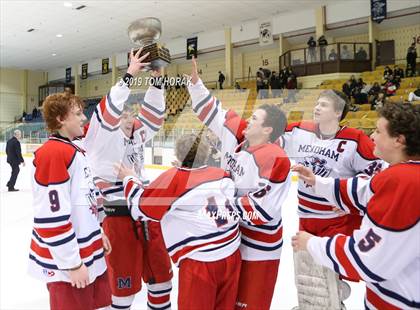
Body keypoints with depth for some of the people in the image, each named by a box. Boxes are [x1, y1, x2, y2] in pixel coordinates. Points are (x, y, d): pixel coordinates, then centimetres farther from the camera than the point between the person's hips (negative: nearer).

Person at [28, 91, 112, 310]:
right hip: (65, 262, -9)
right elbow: (51, 216, -24)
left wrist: (98, 234, 19)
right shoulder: (52, 153, -21)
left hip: (87, 252, 9)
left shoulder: (75, 151, 10)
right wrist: (72, 264, -19)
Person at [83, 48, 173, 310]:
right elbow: (109, 110, -21)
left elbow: (153, 115, 11)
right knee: (124, 278, 5)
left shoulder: (137, 136, 11)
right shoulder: (102, 137, -7)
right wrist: (130, 75, -18)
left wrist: (156, 80, 2)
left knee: (160, 269, 19)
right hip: (117, 216, -7)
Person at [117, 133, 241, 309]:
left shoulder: (174, 177, -10)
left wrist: (129, 179, 14)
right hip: (231, 256, 5)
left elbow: (141, 207, -3)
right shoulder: (222, 175, 3)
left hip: (200, 261, -5)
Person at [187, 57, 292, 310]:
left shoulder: (276, 160, -24)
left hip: (258, 245, -7)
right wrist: (196, 81, 0)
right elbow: (212, 112, 5)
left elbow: (261, 210, -26)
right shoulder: (238, 134, -4)